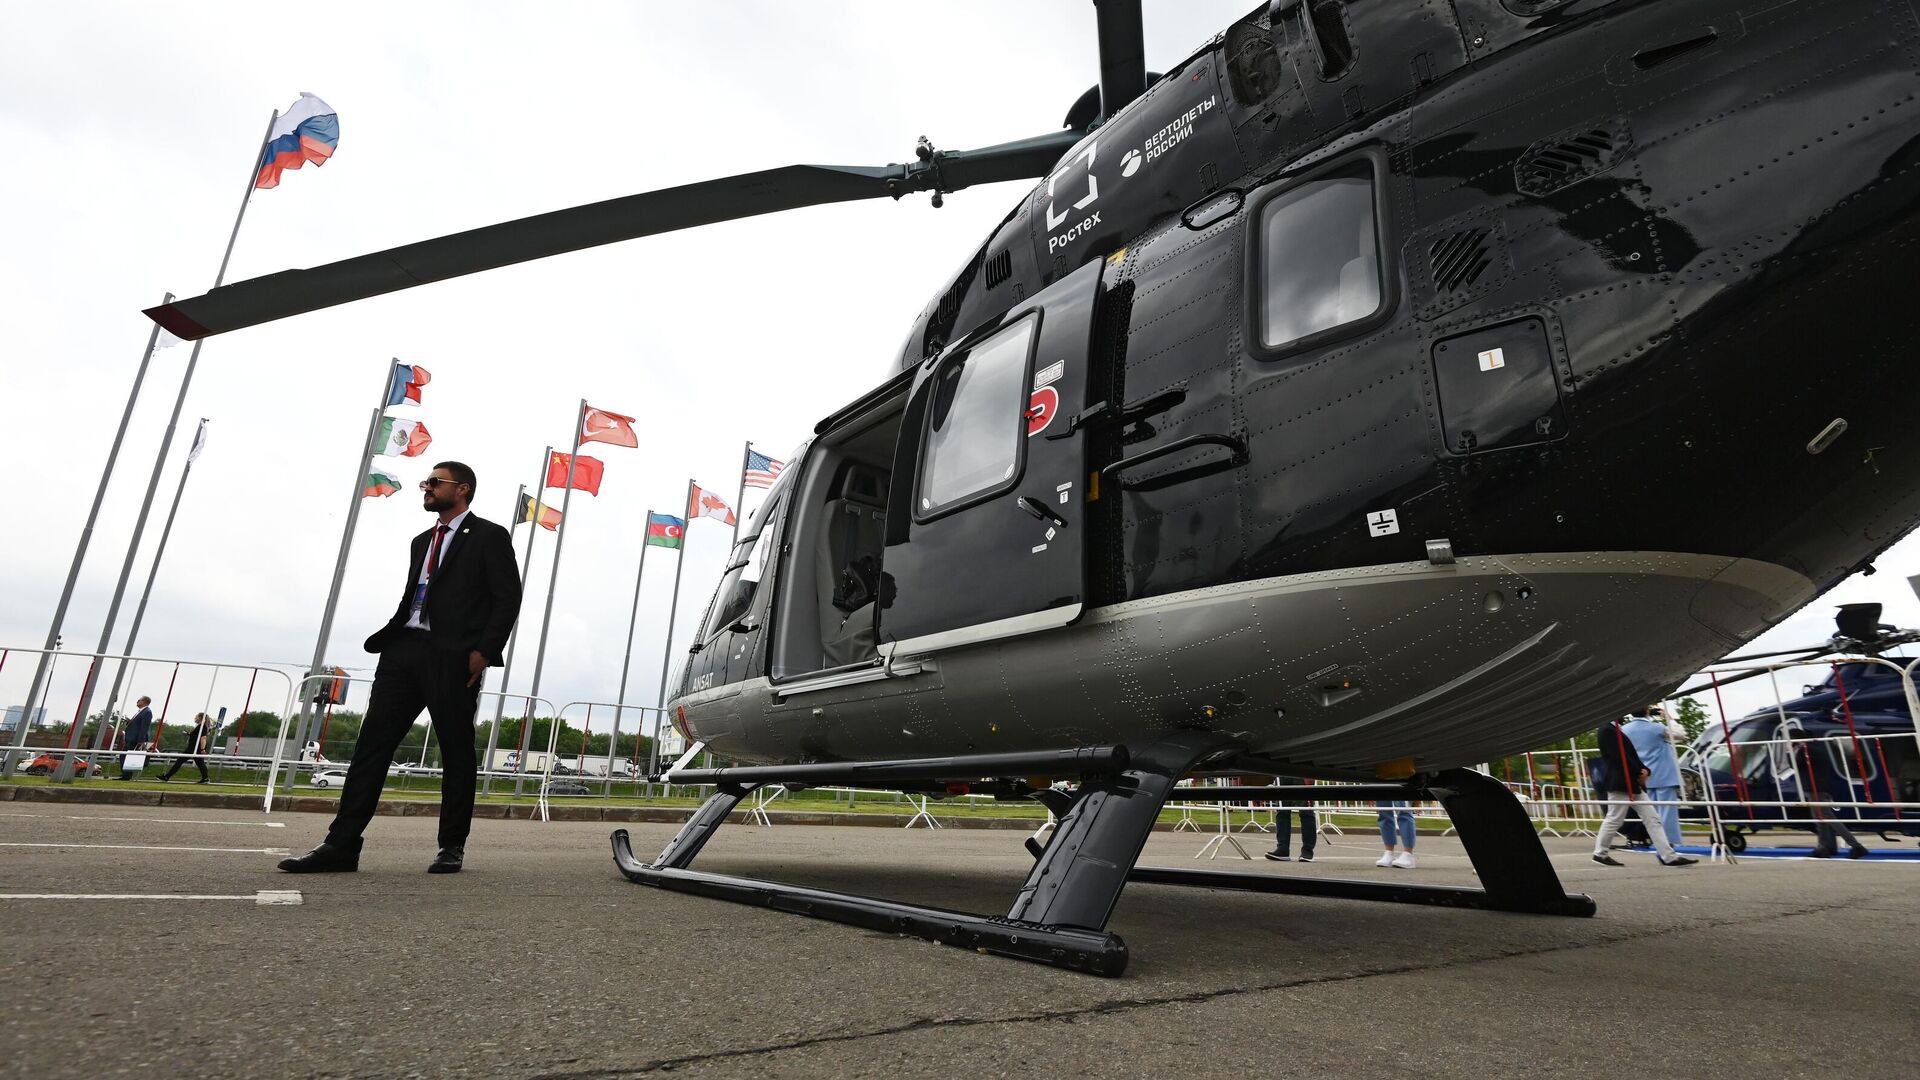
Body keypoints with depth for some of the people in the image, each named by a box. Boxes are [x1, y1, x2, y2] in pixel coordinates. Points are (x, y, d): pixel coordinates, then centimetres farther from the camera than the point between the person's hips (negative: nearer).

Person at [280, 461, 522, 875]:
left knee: (456, 752, 0)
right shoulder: (422, 540, 24)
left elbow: (507, 598, -7)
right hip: (404, 650, 7)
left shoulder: (489, 537, 1)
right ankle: (341, 845, 3)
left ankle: (452, 847, 9)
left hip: (452, 656, -7)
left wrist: (484, 651, -15)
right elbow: (410, 597, 24)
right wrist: (385, 637, 9)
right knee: (372, 743, 0)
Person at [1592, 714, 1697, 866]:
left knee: (1652, 819, 7)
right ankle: (1600, 853, 9)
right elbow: (1619, 757, -19)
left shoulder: (1614, 729, 18)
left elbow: (1631, 754, 17)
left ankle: (1669, 856, 8)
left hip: (1633, 783, 10)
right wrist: (1639, 773, -12)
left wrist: (1643, 770, 0)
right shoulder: (1607, 730, -13)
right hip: (1620, 784, -10)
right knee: (1614, 820, -2)